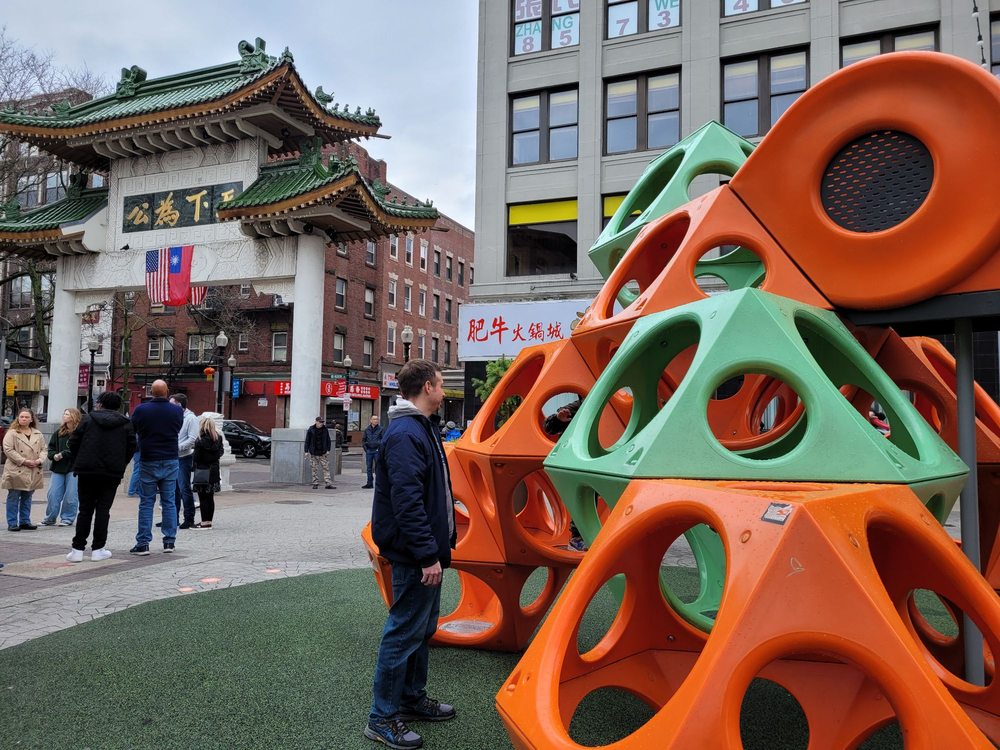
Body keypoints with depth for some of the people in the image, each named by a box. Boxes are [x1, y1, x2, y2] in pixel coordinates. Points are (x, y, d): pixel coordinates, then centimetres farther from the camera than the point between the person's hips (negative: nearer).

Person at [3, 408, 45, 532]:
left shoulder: (38, 434, 12)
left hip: (33, 472, 4)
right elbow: (8, 450, -11)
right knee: (13, 498, 1)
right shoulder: (12, 433, -3)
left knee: (27, 498, 12)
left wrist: (39, 460, -6)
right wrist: (24, 461, -17)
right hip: (16, 471, -4)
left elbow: (43, 449, 13)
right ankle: (12, 523, 7)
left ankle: (25, 521, 19)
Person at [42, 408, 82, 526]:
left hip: (74, 468, -6)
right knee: (53, 494, 6)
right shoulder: (59, 432, 13)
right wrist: (54, 455, -5)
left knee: (70, 496, 1)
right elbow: (51, 447, 15)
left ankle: (67, 518, 14)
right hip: (58, 468, 6)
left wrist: (63, 454, -18)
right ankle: (49, 519, 18)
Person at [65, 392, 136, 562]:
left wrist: (79, 463, 14)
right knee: (103, 509, 6)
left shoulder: (89, 419, 3)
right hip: (112, 473, 0)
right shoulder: (126, 424, 3)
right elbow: (131, 447, 0)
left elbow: (73, 442, 2)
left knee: (85, 510, 7)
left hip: (87, 471, 0)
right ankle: (98, 549, 6)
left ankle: (77, 549, 7)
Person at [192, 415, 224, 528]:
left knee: (203, 497, -1)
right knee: (210, 497, 13)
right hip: (214, 470, 7)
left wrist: (191, 454, 6)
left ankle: (205, 522, 1)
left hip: (203, 471, -7)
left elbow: (196, 457, -13)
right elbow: (221, 452, 8)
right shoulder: (218, 438, 3)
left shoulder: (200, 441, -16)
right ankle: (209, 520, 19)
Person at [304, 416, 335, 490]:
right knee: (314, 469, 4)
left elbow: (328, 440, 9)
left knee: (326, 468, -2)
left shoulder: (325, 429, 4)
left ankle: (328, 484, -3)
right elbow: (307, 441, 2)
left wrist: (328, 450, 1)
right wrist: (306, 451, -3)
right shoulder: (311, 430, -1)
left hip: (323, 453, 1)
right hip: (313, 453, -1)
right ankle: (315, 484, 12)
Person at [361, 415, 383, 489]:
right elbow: (363, 440, 14)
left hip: (377, 450, -4)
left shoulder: (380, 429, -1)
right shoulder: (367, 429, 9)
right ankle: (369, 483, 15)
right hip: (369, 451, 4)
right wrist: (365, 448, 3)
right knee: (369, 468, 8)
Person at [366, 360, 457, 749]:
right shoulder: (405, 435, -21)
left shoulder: (420, 429, 13)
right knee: (404, 632, 0)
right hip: (415, 555, -11)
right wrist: (427, 555, -25)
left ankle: (413, 698, 34)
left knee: (422, 628, 20)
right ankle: (383, 718, 13)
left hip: (425, 552, 11)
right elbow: (406, 501, -27)